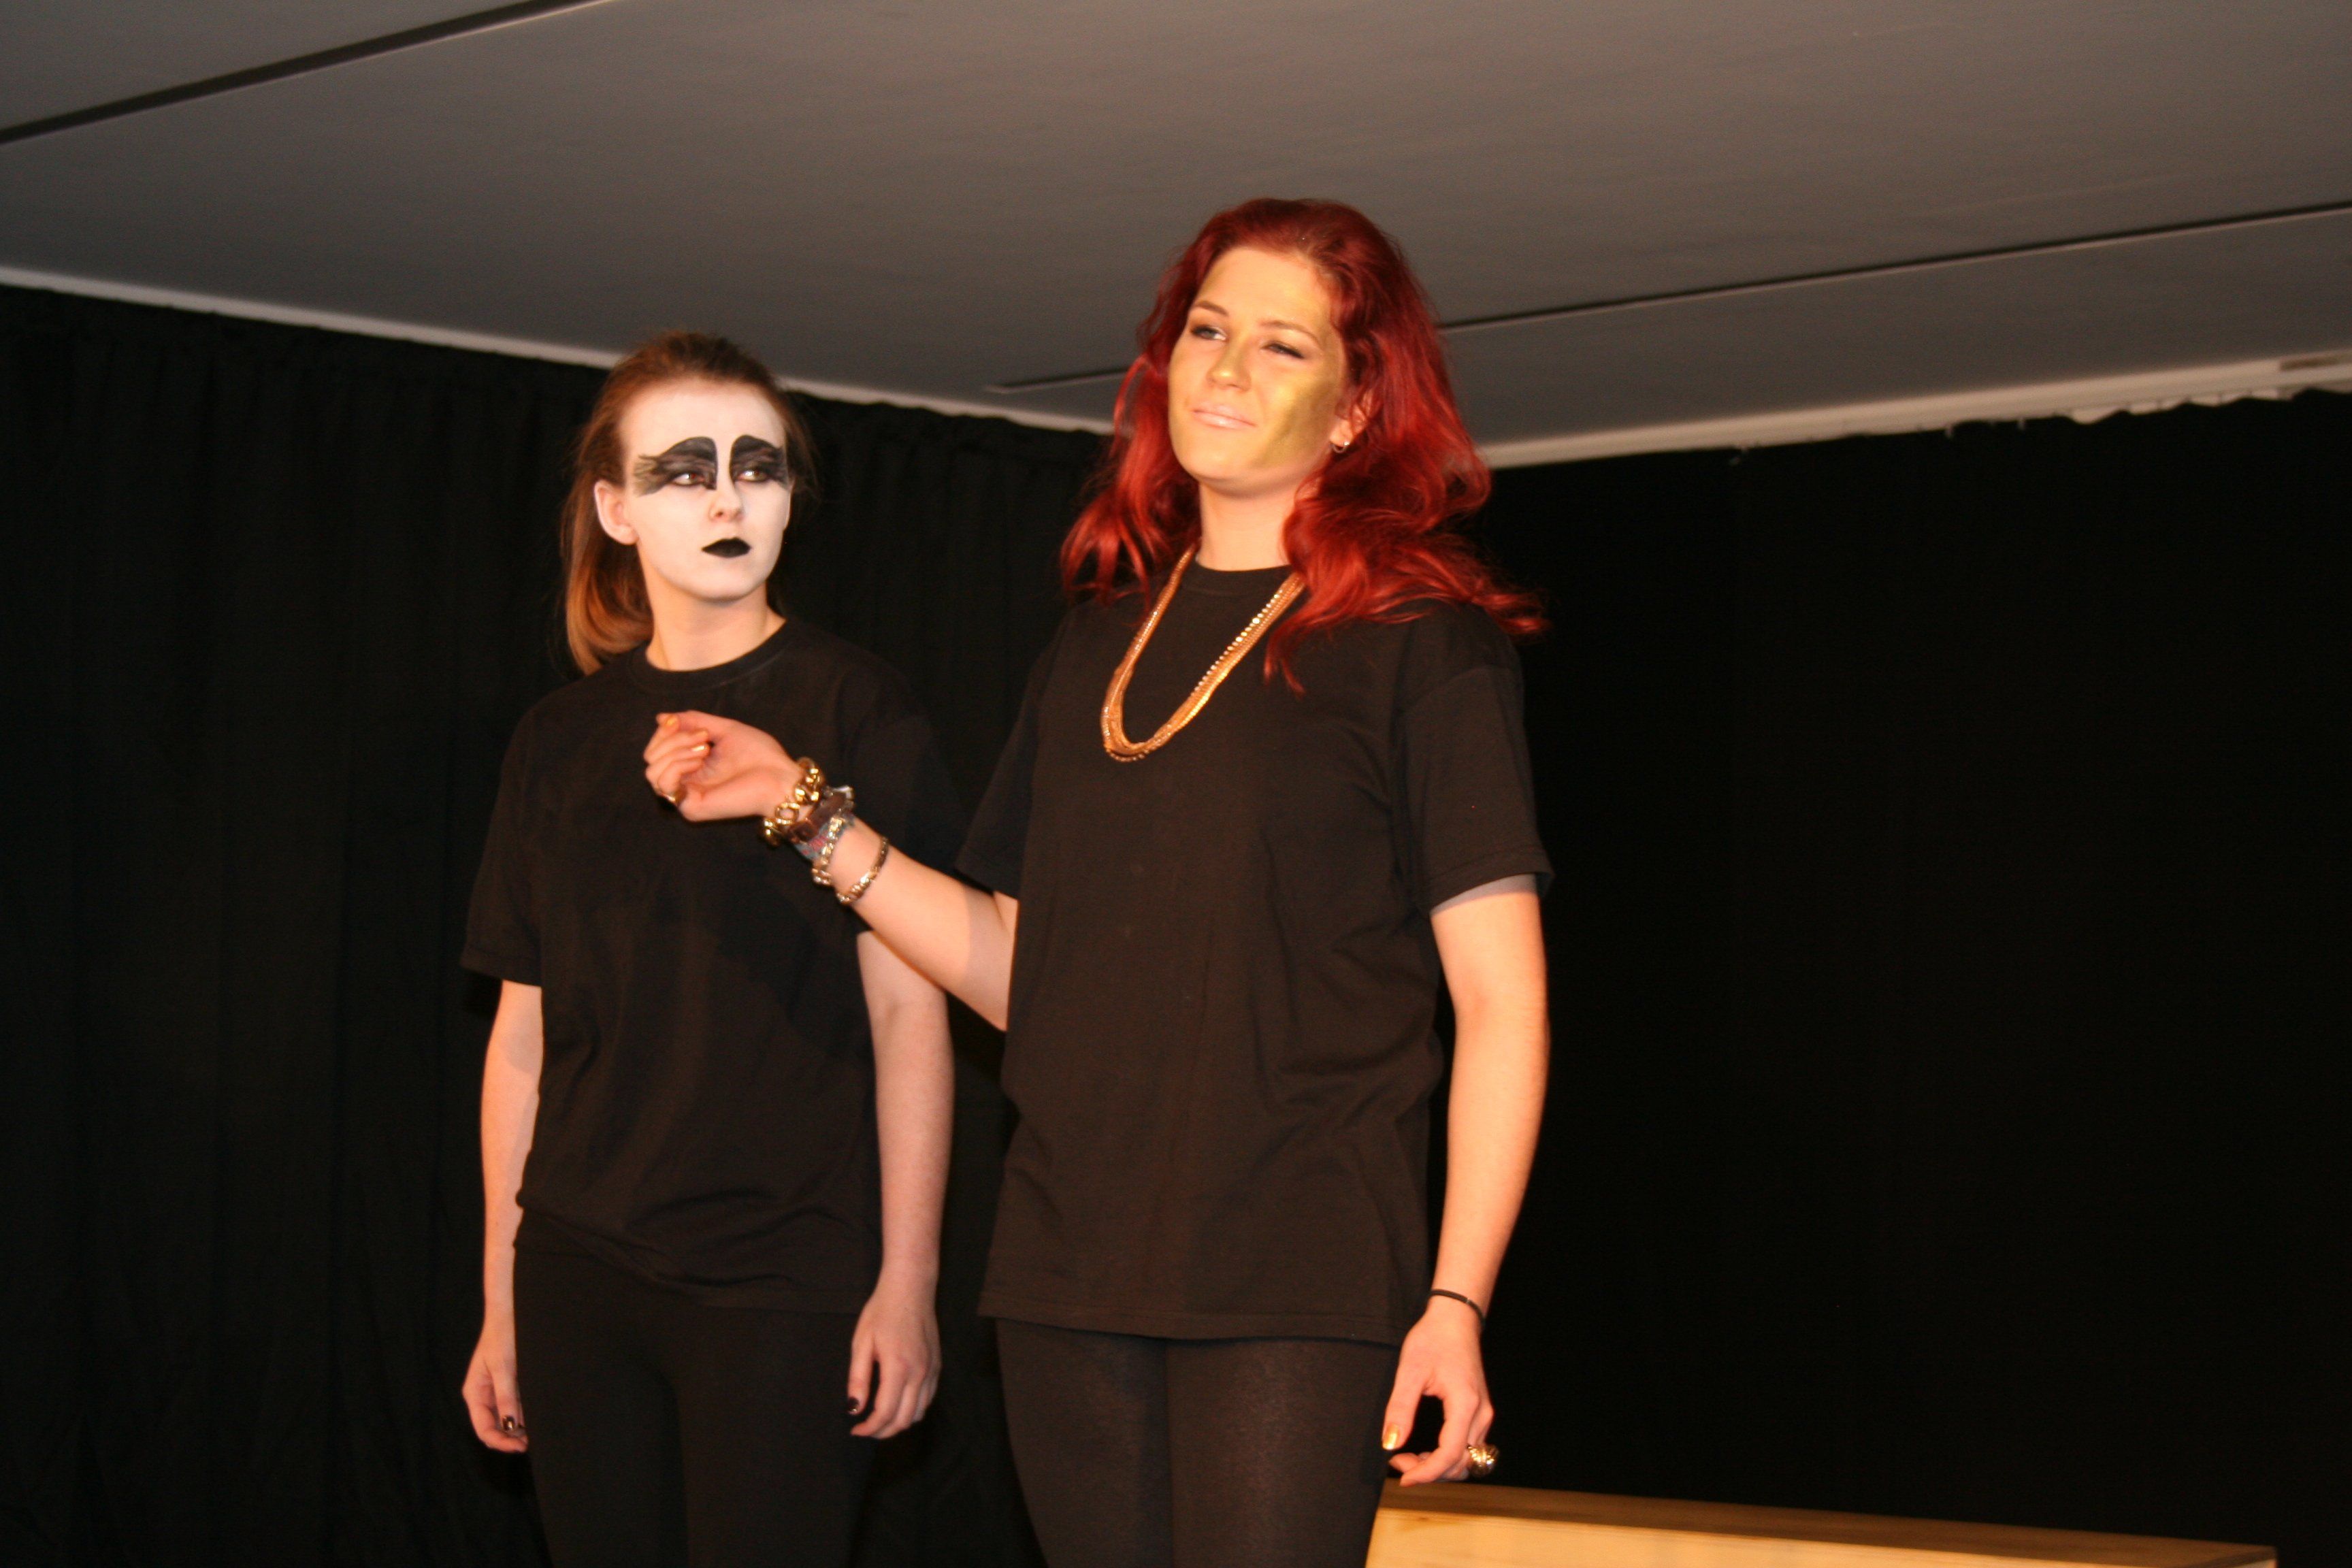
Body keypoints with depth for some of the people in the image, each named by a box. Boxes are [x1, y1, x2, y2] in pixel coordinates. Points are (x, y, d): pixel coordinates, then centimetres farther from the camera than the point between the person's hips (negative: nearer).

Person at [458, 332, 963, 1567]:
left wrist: (907, 1279, -10)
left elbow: (909, 1010, -4)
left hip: (786, 1278, -4)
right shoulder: (561, 742, 11)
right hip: (580, 1277, 4)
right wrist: (499, 1302, 12)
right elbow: (523, 1033, 13)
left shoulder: (847, 706, -1)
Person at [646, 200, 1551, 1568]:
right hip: (1071, 1275, 5)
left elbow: (1502, 1001, -5)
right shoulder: (1099, 649, 16)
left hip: (1296, 1285, -5)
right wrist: (812, 811, 11)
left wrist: (1458, 1301, -13)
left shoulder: (1423, 647, -1)